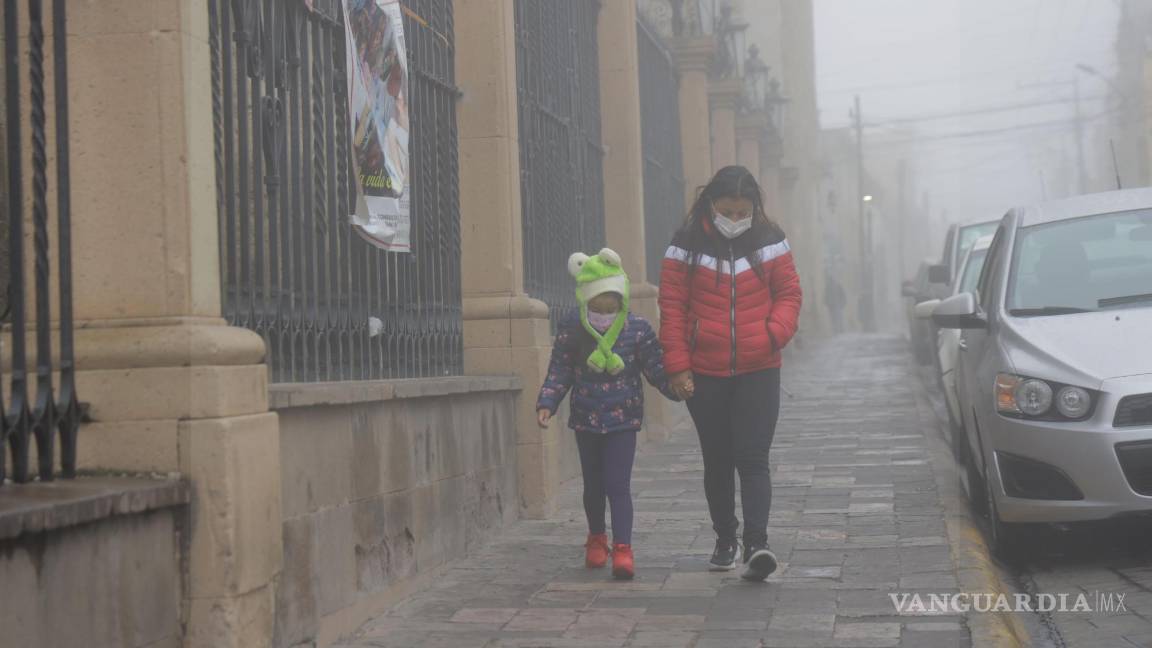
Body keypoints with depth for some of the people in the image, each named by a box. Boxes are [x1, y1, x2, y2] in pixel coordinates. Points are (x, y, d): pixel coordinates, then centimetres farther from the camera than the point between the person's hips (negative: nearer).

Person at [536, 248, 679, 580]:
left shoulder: (637, 329, -7)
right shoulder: (571, 331, -5)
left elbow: (657, 369, -2)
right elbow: (559, 372, -1)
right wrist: (546, 403, -13)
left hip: (623, 419, -2)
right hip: (586, 419, 2)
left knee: (618, 484, -10)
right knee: (593, 484, 15)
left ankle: (623, 548, -11)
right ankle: (597, 537, 35)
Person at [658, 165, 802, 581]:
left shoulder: (770, 242, 3)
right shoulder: (687, 246, -2)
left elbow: (789, 294, 6)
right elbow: (672, 307, -1)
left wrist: (775, 332, -14)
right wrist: (677, 366, -7)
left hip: (758, 371, -1)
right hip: (705, 374, 1)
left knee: (753, 459, -10)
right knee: (717, 462, 11)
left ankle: (757, 543, -15)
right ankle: (725, 539, 26)